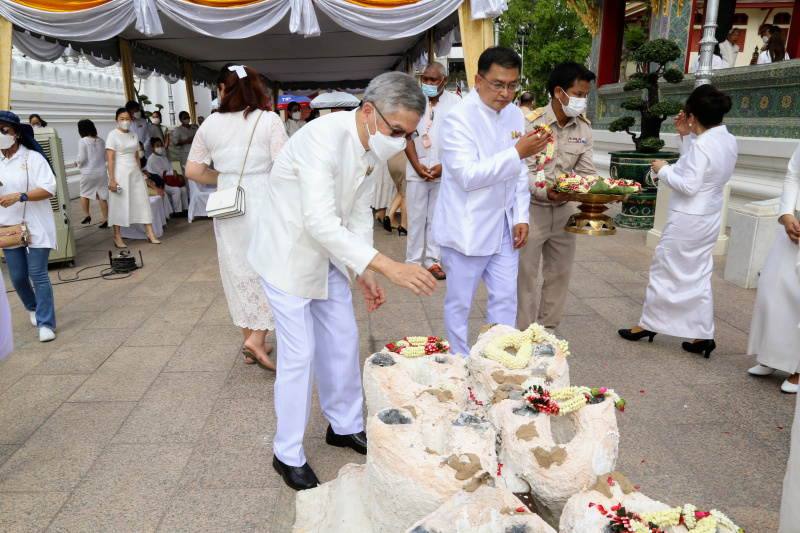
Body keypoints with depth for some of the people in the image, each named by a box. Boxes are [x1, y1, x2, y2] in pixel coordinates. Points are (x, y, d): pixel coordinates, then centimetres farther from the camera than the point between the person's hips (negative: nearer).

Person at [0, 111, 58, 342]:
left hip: (35, 227, -5)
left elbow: (49, 189, -13)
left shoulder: (33, 158, -5)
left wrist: (19, 196, -23)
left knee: (38, 275, -6)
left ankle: (46, 324, 0)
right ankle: (33, 308, 37)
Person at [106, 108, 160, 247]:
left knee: (143, 200, 2)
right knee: (119, 203, -1)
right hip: (120, 173, -5)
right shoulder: (113, 135, -4)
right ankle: (117, 237, 8)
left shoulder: (134, 135, 13)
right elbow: (110, 159, -9)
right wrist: (112, 179, -15)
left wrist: (140, 173, 12)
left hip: (135, 173, 5)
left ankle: (150, 233, 6)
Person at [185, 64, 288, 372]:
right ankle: (257, 338, -4)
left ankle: (250, 339, 25)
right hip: (263, 205, -3)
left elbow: (193, 171, 3)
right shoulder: (269, 120, -6)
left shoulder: (210, 125, 3)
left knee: (238, 272, 14)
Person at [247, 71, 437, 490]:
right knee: (299, 354, -4)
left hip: (327, 255, 8)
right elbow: (320, 222, -41)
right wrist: (386, 265, -47)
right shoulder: (324, 138, -30)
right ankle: (288, 455, 16)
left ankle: (345, 426, 34)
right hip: (289, 254, -8)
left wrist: (364, 271, 0)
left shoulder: (371, 147, -3)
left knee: (342, 341, 12)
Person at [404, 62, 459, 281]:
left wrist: (443, 166, -9)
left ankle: (433, 261, 14)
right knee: (416, 218, 3)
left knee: (437, 218, 6)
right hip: (417, 170, 0)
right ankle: (413, 261, 10)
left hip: (444, 171, 0)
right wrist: (417, 166, -6)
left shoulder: (456, 103, 2)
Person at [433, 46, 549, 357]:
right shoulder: (459, 119, -16)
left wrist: (521, 217, 7)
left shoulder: (515, 115, 7)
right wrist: (517, 153, -28)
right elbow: (468, 176, -25)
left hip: (502, 226, 7)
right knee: (459, 302, 8)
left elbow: (519, 174, 14)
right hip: (466, 229, -6)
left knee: (506, 299, 11)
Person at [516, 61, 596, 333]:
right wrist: (545, 192, -35)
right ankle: (525, 333, 15)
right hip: (532, 208, -5)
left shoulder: (584, 127, 4)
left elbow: (586, 171, 3)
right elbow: (525, 171, -17)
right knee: (526, 272, 2)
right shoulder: (531, 122, -12)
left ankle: (547, 330, 28)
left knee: (560, 272, 12)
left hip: (565, 209, 6)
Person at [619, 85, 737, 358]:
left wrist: (663, 169, -10)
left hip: (687, 221, -9)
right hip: (709, 220, 9)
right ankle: (703, 335, 17)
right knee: (699, 276, 14)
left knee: (665, 270, 6)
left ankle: (648, 324, 20)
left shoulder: (703, 144, -21)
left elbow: (689, 185, -24)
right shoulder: (728, 141, 6)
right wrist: (684, 136, 9)